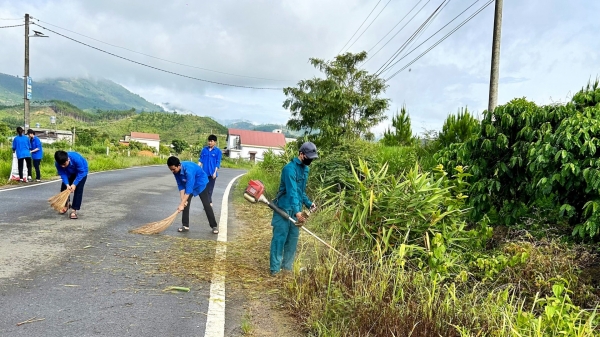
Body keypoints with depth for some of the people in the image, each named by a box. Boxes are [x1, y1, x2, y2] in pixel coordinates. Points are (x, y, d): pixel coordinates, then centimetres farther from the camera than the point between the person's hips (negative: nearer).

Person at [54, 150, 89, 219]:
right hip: (69, 172, 5)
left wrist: (74, 184, -36)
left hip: (81, 171, -4)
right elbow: (63, 174, -21)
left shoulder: (76, 158, -43)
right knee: (64, 187, 6)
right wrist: (67, 184, -36)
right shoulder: (58, 163, -31)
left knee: (78, 189, -17)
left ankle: (74, 210, -15)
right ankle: (66, 204, 34)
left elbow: (81, 172, -33)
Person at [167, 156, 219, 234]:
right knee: (186, 203, -5)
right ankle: (185, 225, 2)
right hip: (189, 184, 6)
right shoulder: (176, 171, -20)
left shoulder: (188, 170, -42)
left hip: (201, 183, -6)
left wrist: (181, 204, -38)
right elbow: (181, 186, -11)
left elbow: (189, 189, -40)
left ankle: (214, 226, -3)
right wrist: (183, 200, -19)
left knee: (206, 204, -8)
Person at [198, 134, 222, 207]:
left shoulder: (218, 151, -2)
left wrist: (215, 172, -10)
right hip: (204, 172, 3)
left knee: (210, 189, 3)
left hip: (212, 173, -3)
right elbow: (200, 160, 9)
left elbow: (218, 163, -3)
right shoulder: (204, 149, 6)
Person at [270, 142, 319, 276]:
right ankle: (275, 269, 3)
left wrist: (309, 203, 5)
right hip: (284, 209, -8)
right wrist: (297, 211, -34)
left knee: (292, 239, 11)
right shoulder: (290, 168, -18)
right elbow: (292, 191, -27)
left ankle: (287, 267, 21)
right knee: (279, 238, -3)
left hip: (296, 210, 8)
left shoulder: (305, 169, 10)